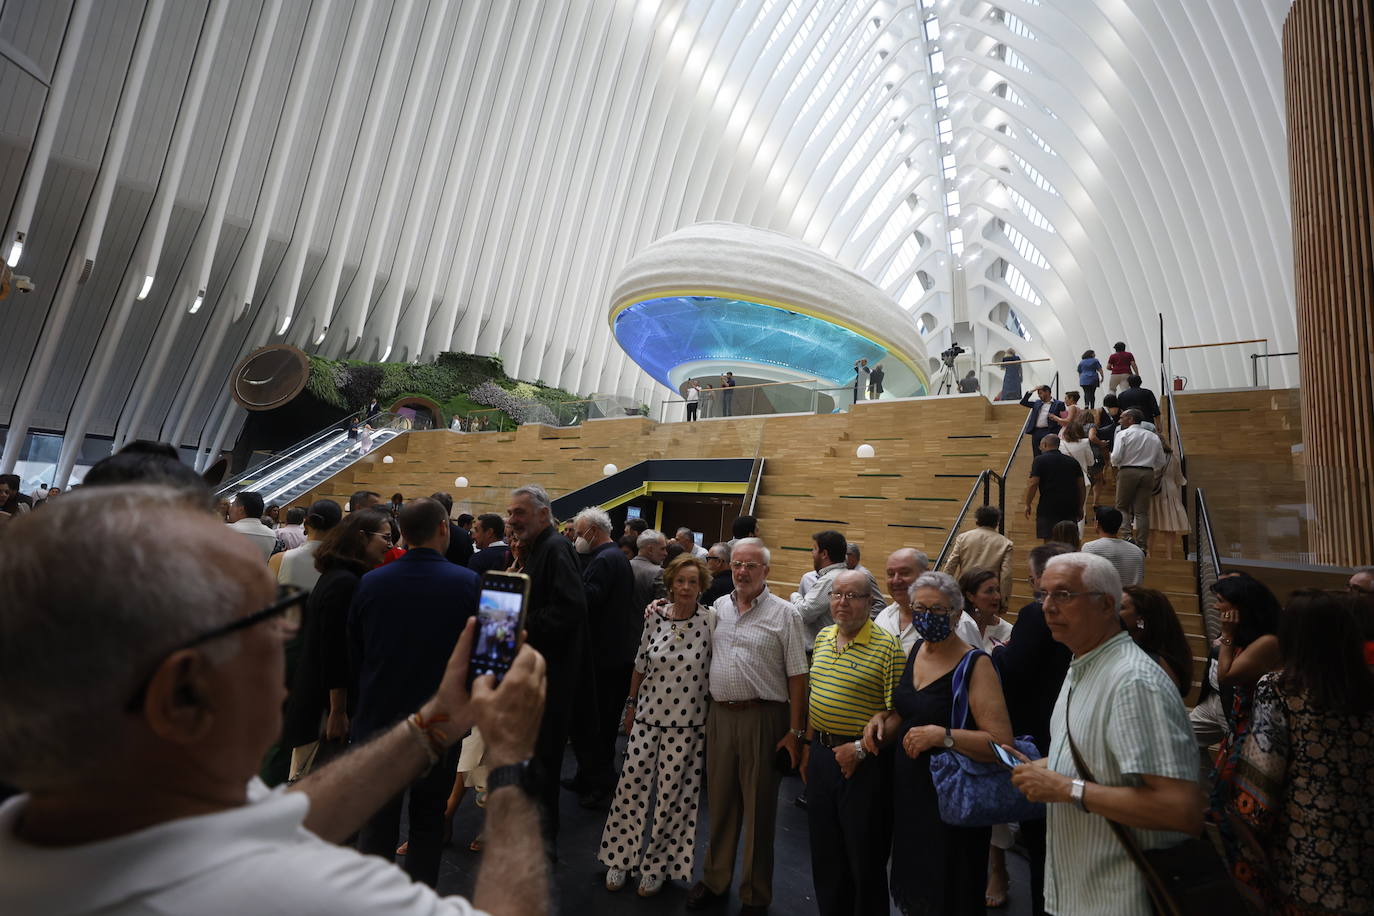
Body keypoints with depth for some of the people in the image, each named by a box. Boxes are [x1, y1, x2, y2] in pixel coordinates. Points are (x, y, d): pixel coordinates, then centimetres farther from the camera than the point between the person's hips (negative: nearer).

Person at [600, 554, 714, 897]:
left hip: (687, 724, -2)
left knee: (673, 797, 8)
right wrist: (631, 704, 13)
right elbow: (640, 664, 7)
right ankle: (620, 858, 30)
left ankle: (657, 865, 30)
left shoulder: (710, 622, -12)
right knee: (631, 787, 8)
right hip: (648, 715, 3)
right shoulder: (655, 616, -4)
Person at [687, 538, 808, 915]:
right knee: (719, 801, 17)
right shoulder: (718, 607, 6)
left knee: (759, 807, 9)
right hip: (719, 714, 4)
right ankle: (714, 881, 36)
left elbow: (797, 676, -8)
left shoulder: (784, 614, -8)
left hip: (763, 718, -4)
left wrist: (796, 732, -10)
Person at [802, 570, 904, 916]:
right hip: (821, 754, 7)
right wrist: (808, 745, 13)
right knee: (824, 851, 20)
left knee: (865, 856, 10)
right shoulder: (823, 638, 5)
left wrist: (860, 748, -18)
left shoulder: (887, 647, -16)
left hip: (863, 761, -6)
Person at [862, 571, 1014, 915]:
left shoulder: (975, 664, -17)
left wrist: (944, 736, -31)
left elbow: (1002, 741, -24)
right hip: (907, 788, 7)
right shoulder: (917, 649, 4)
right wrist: (882, 718, 0)